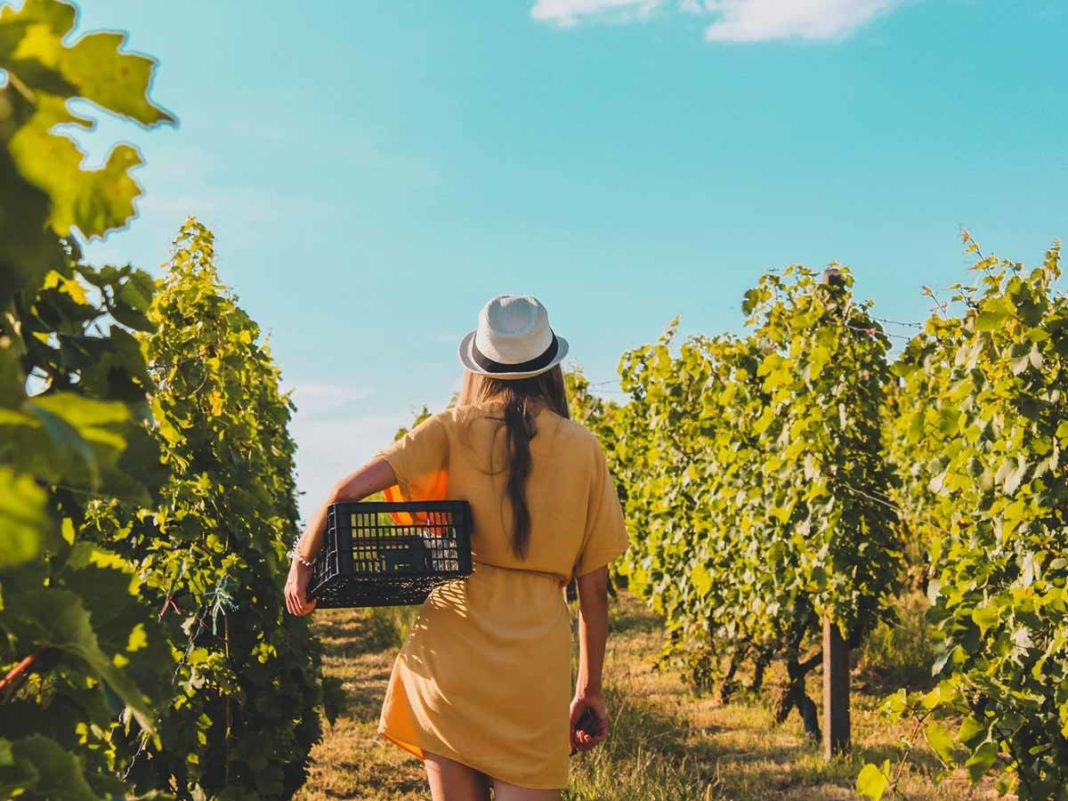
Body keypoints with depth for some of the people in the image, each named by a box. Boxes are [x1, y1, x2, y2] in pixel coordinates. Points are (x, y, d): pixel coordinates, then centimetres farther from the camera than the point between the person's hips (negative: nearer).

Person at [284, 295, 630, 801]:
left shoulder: (454, 429, 3)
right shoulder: (582, 448, 6)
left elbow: (350, 490, -8)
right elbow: (594, 588, 8)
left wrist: (303, 560, 8)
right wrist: (590, 689, 17)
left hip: (450, 643, 0)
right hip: (536, 661, 0)